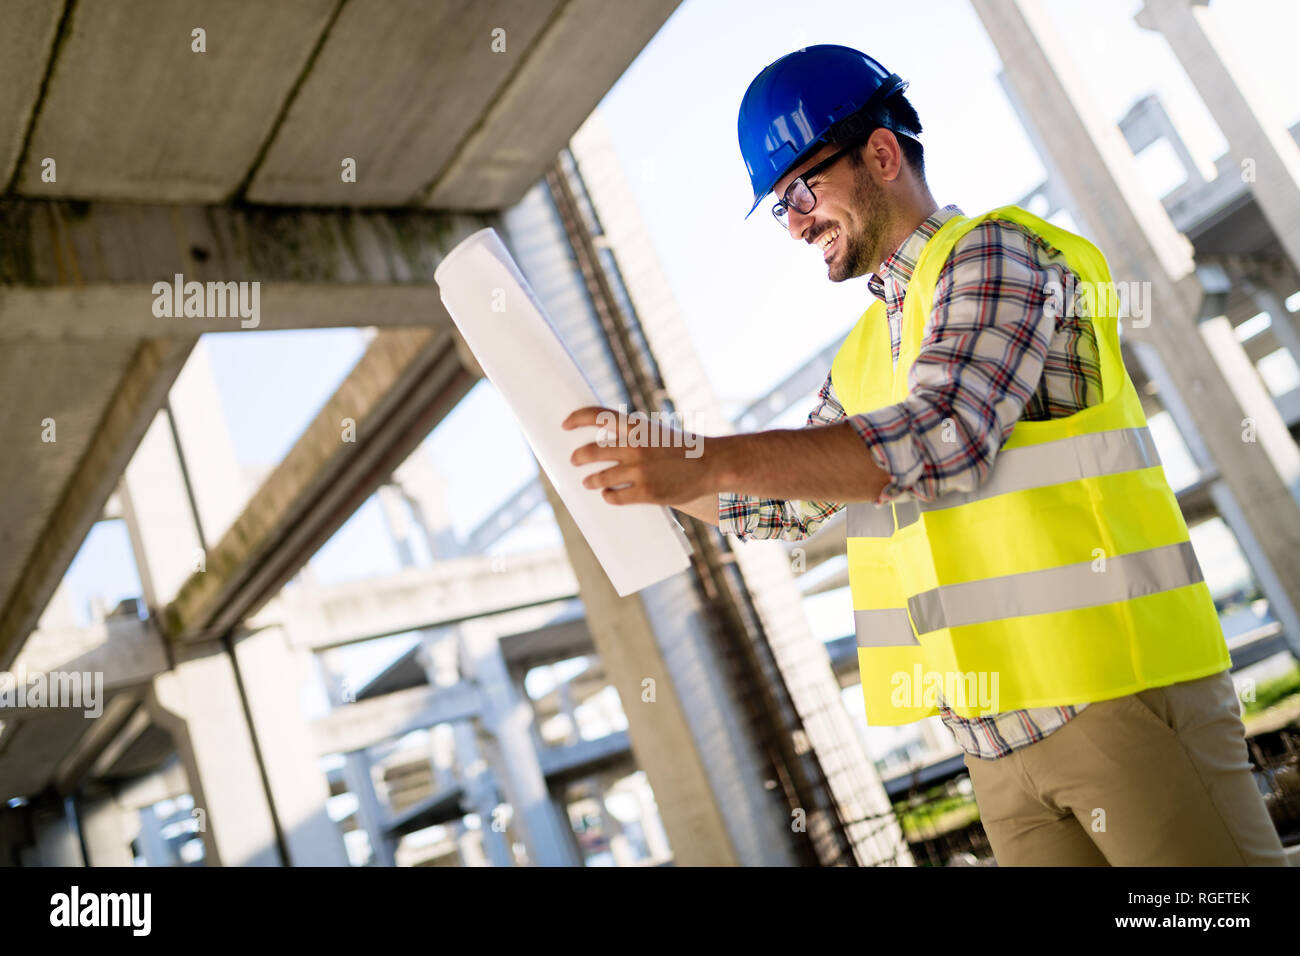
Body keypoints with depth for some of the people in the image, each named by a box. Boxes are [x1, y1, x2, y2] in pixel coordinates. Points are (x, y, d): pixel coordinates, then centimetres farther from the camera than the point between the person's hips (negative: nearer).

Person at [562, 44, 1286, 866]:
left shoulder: (993, 253, -6)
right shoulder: (865, 354, 17)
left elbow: (942, 437, -23)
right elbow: (782, 503, 24)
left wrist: (707, 459, -27)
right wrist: (643, 465, 12)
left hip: (1119, 694, -7)